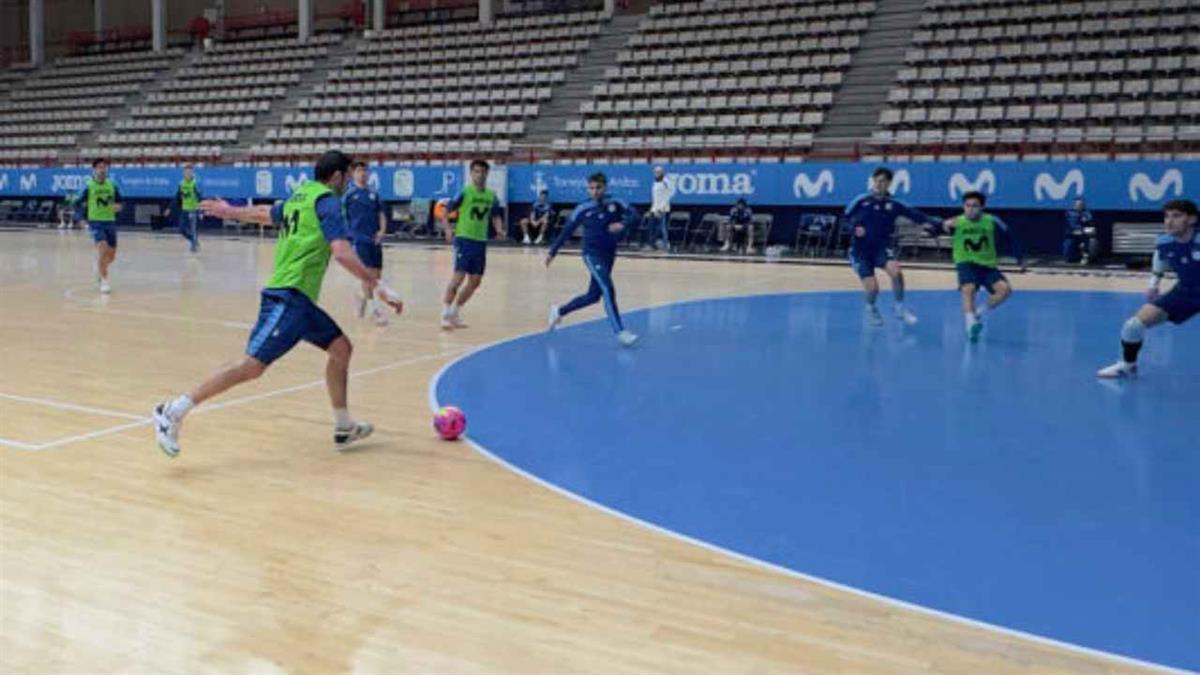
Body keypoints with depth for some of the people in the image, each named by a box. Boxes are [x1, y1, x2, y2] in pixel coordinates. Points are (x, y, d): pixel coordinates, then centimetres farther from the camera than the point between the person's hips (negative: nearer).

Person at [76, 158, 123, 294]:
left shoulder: (112, 185, 5)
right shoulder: (89, 186, -3)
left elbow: (118, 203, 12)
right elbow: (82, 204, 3)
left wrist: (117, 207, -11)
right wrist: (82, 219, -7)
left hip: (110, 221, 4)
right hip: (95, 222, -4)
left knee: (111, 255, 10)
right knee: (103, 248, -22)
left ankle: (100, 268, 44)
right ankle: (104, 281, -14)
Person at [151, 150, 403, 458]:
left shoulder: (299, 196, 18)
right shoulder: (327, 201, -8)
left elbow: (262, 214, 35)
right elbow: (342, 252, -21)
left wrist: (229, 210, 55)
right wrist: (379, 288, -20)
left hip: (298, 299, 10)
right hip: (288, 298, -10)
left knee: (341, 347, 14)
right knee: (253, 365, -15)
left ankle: (344, 427, 20)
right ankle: (174, 411, -12)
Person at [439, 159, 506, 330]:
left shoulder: (491, 196, 7)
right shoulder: (464, 192, -8)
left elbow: (496, 216, 20)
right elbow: (445, 211, -6)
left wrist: (499, 229, 0)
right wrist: (448, 229, -20)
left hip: (481, 241, 6)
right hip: (464, 239, -6)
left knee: (475, 281, 8)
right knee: (459, 276, -13)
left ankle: (454, 312, 22)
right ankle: (445, 314, -4)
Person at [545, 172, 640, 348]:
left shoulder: (615, 204, 0)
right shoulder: (582, 209, -4)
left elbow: (634, 215, -12)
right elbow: (567, 231, 5)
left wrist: (623, 224, -33)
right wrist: (552, 252, 8)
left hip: (609, 255, 4)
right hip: (592, 254, -4)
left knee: (593, 296, 14)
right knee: (608, 290, -21)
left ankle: (559, 312, 37)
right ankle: (620, 333, -22)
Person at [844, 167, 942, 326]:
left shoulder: (893, 204, -3)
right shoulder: (861, 201, -5)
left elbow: (917, 216, -5)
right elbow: (847, 216, 10)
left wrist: (939, 223, -16)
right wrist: (856, 227, -9)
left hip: (881, 247, 1)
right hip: (860, 250, -1)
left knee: (896, 272, -28)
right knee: (872, 287, -14)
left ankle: (900, 309, -2)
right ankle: (871, 309, 24)